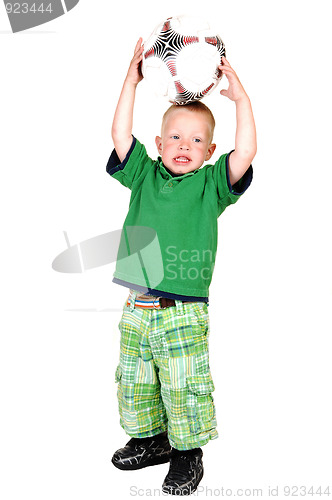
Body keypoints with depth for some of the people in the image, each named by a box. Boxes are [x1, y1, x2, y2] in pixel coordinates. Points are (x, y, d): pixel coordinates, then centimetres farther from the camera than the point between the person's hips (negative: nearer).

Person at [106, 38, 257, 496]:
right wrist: (132, 80, 2)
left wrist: (240, 98, -10)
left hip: (184, 313, -3)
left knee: (185, 387, 4)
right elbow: (120, 134, 1)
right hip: (137, 308, 4)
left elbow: (246, 152, -12)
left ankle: (187, 454, 25)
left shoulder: (211, 184, 1)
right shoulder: (145, 175, 8)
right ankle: (149, 440, 38)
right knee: (134, 380, 17)